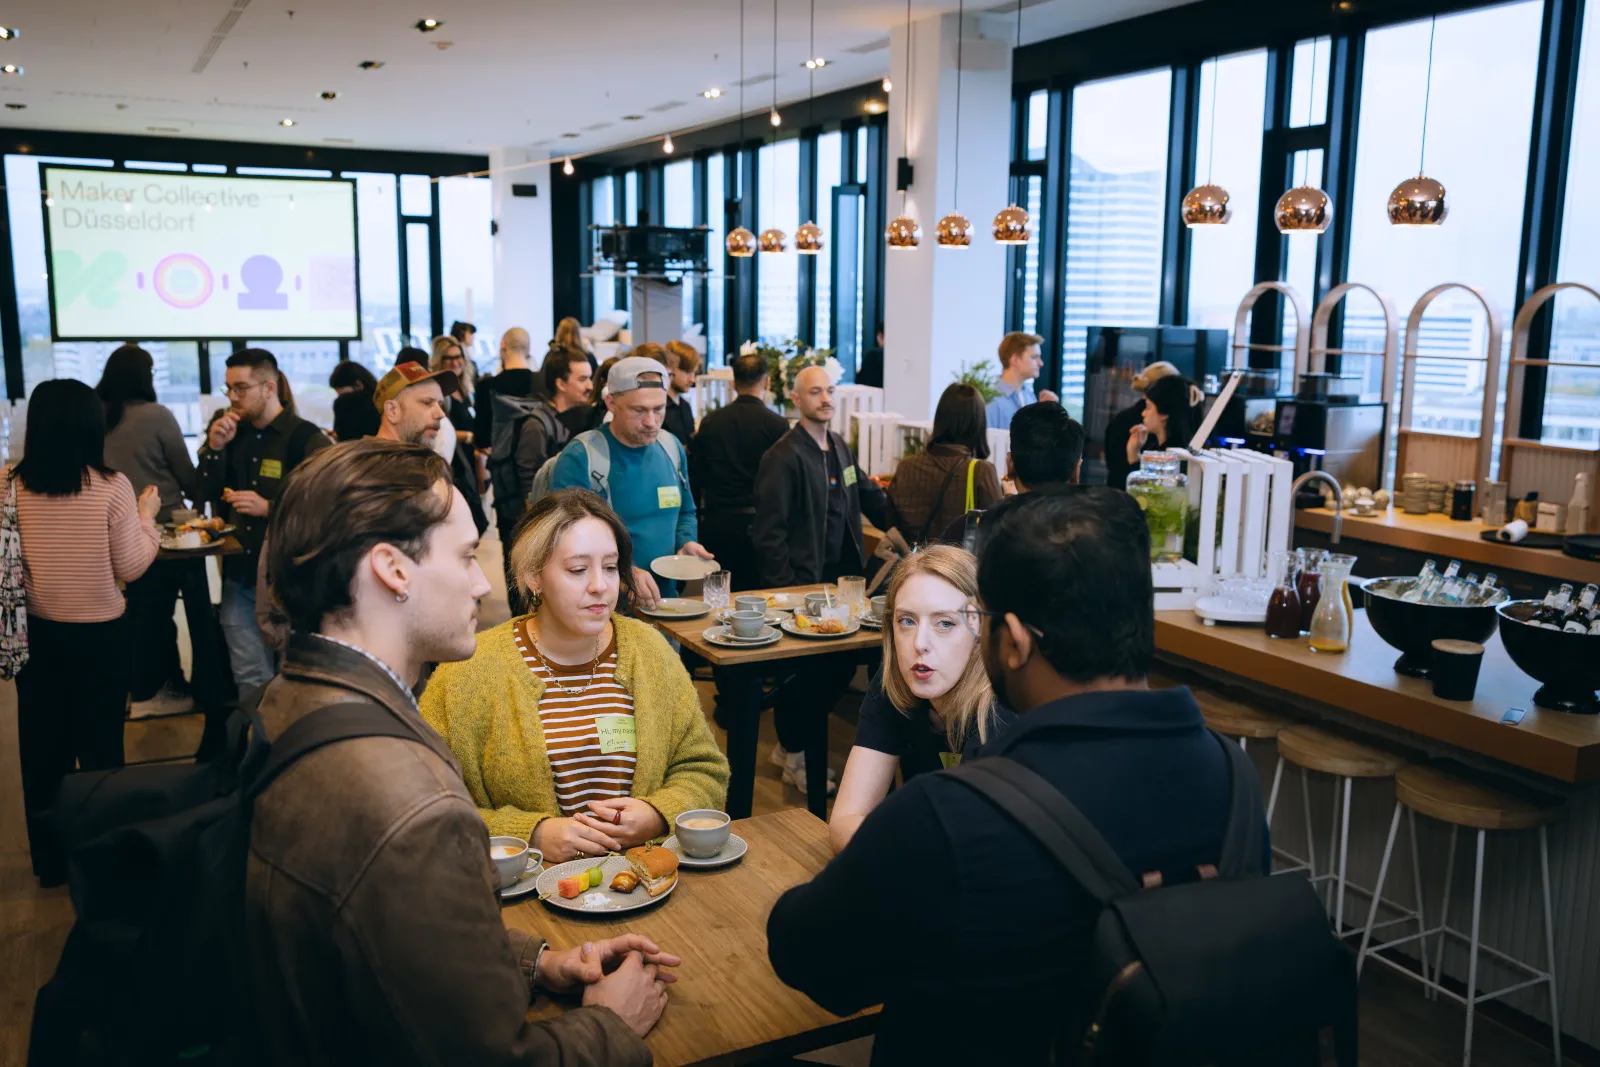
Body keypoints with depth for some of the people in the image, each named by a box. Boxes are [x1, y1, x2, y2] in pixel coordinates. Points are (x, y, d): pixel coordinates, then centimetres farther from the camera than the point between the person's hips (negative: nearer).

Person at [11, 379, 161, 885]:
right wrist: (147, 516, 5)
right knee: (101, 745, 11)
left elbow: (9, 561, 5)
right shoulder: (112, 485, -15)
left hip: (35, 632, 3)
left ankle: (50, 858, 27)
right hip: (100, 634, -3)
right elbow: (131, 568, -9)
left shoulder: (11, 485, -6)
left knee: (42, 746, 15)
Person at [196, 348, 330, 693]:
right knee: (249, 678, 12)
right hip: (239, 575, 6)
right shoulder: (233, 433, 11)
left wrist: (269, 508, -23)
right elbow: (207, 494, 9)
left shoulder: (306, 438, -11)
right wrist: (214, 448, -4)